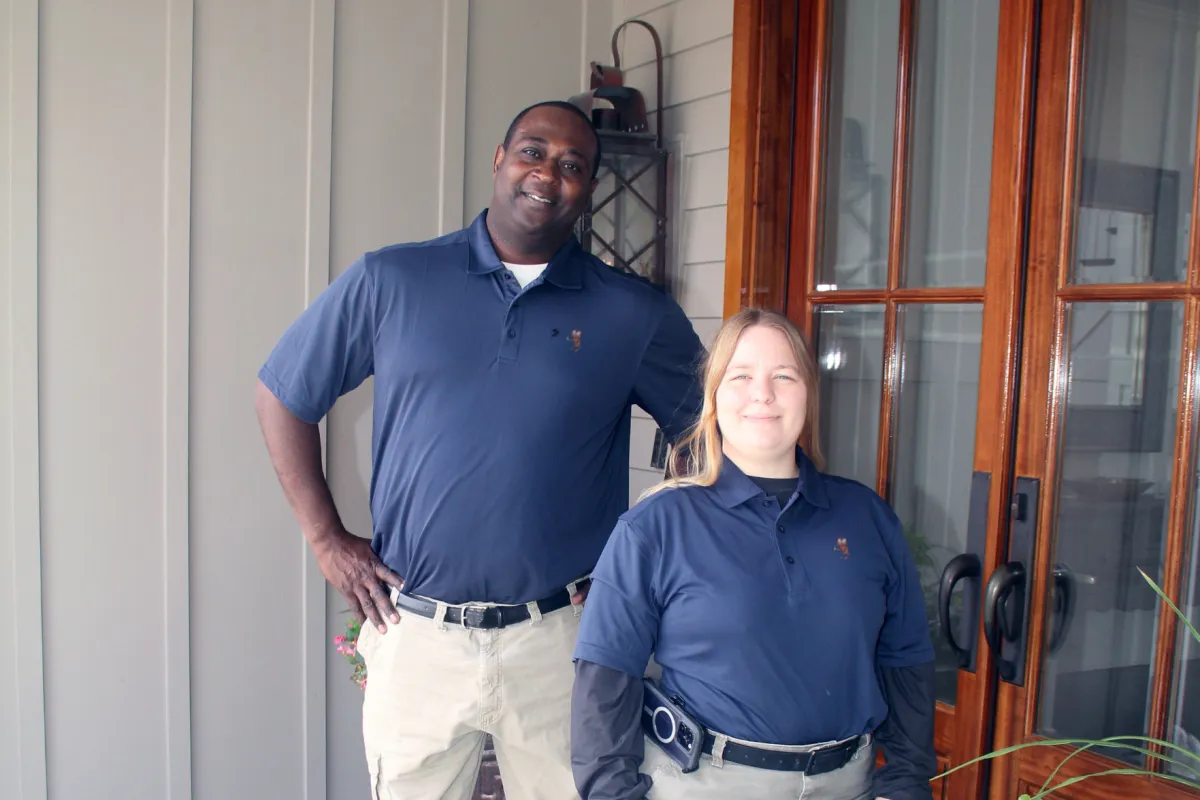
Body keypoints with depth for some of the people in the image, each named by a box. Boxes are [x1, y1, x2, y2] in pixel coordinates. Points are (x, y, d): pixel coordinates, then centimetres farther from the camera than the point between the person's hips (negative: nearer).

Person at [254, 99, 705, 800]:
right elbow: (283, 395, 7)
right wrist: (326, 537, 3)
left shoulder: (634, 313, -1)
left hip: (561, 641, 0)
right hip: (417, 633, 1)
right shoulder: (390, 282, 0)